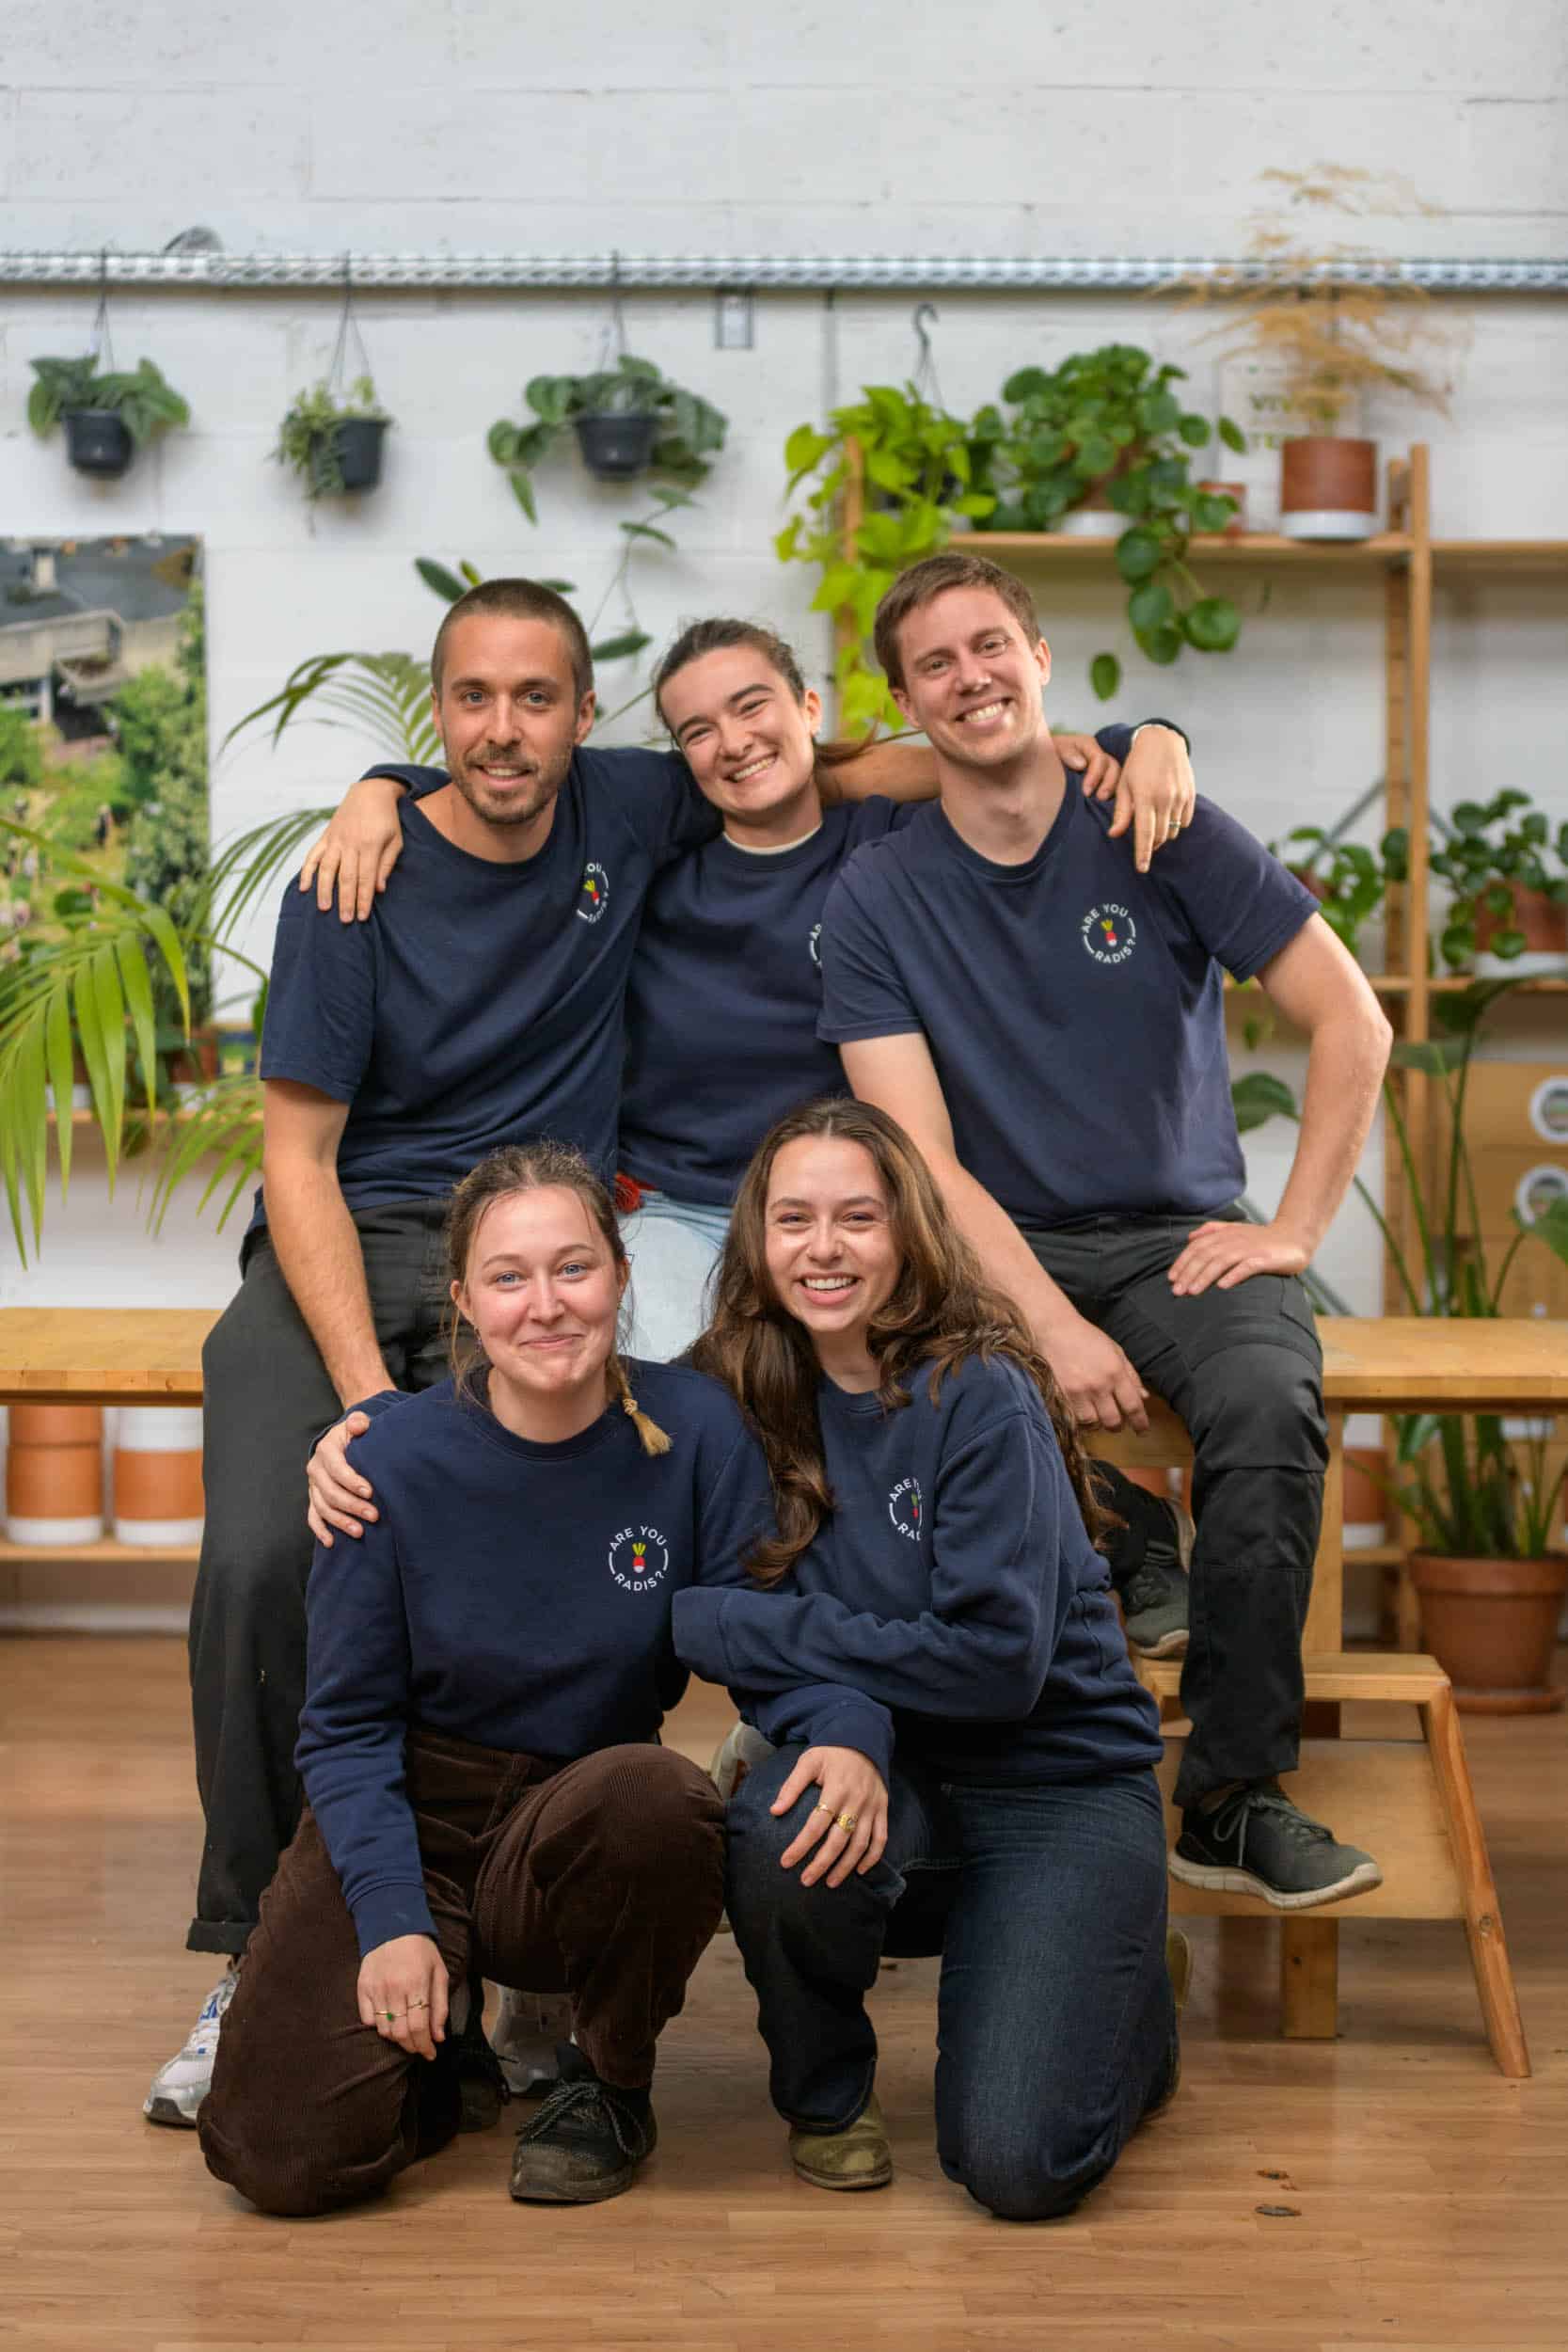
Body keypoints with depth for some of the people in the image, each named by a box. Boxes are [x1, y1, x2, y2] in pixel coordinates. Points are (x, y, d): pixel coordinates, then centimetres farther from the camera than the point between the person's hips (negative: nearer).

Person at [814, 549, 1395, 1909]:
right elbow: (923, 1161, -5)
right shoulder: (877, 899, 2)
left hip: (1179, 1235, 0)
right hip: (994, 1249, 0)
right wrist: (1055, 1325, -19)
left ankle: (1235, 1796, -19)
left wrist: (1294, 1233, -7)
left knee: (1268, 1401, -33)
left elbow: (1353, 1024, 2)